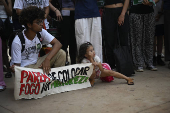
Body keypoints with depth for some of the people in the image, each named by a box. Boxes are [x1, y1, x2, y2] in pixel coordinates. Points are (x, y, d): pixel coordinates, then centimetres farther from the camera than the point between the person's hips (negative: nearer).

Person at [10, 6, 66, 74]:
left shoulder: (41, 32, -9)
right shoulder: (17, 42, -23)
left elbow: (58, 44, -16)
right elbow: (16, 64, -17)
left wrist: (47, 59, -31)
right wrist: (14, 69, -43)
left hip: (36, 63, 6)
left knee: (61, 53, -13)